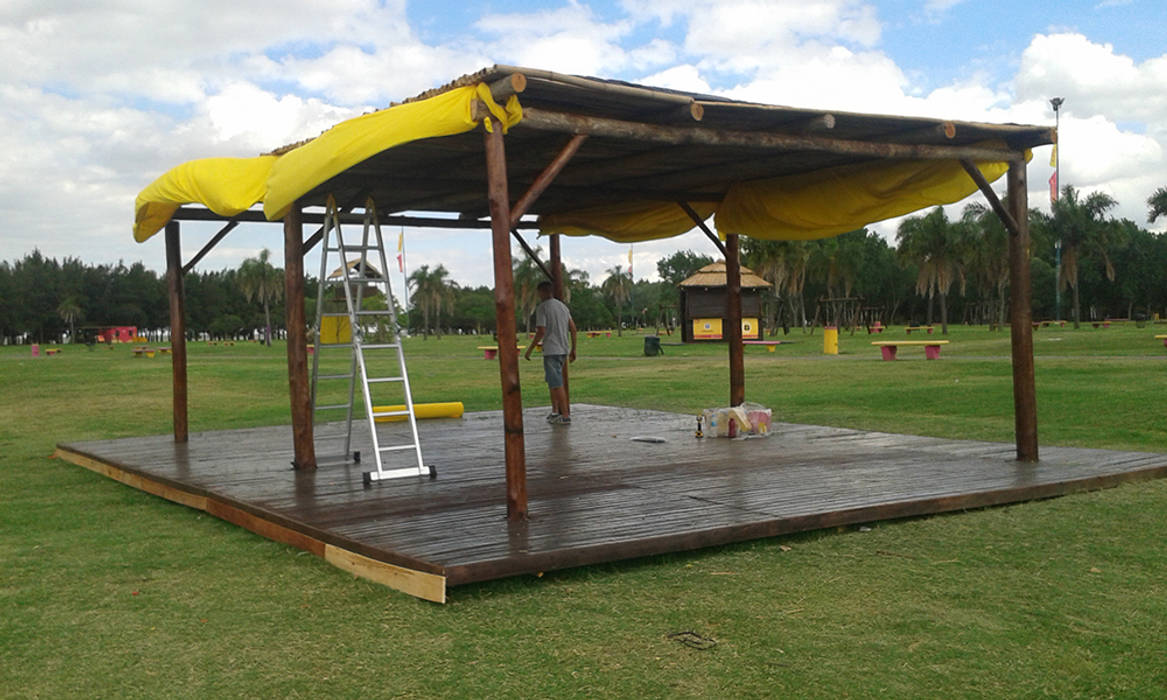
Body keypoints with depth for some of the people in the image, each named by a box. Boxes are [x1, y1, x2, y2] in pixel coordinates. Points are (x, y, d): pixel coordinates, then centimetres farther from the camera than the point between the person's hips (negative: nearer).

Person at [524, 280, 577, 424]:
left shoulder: (542, 308, -9)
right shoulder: (562, 306, 13)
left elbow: (541, 332, -15)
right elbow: (573, 328, 12)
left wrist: (529, 350, -6)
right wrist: (573, 349, 18)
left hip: (551, 351, -8)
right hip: (564, 350, 8)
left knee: (557, 384, -6)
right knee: (552, 380, 19)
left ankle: (565, 415, -7)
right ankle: (555, 411, 18)